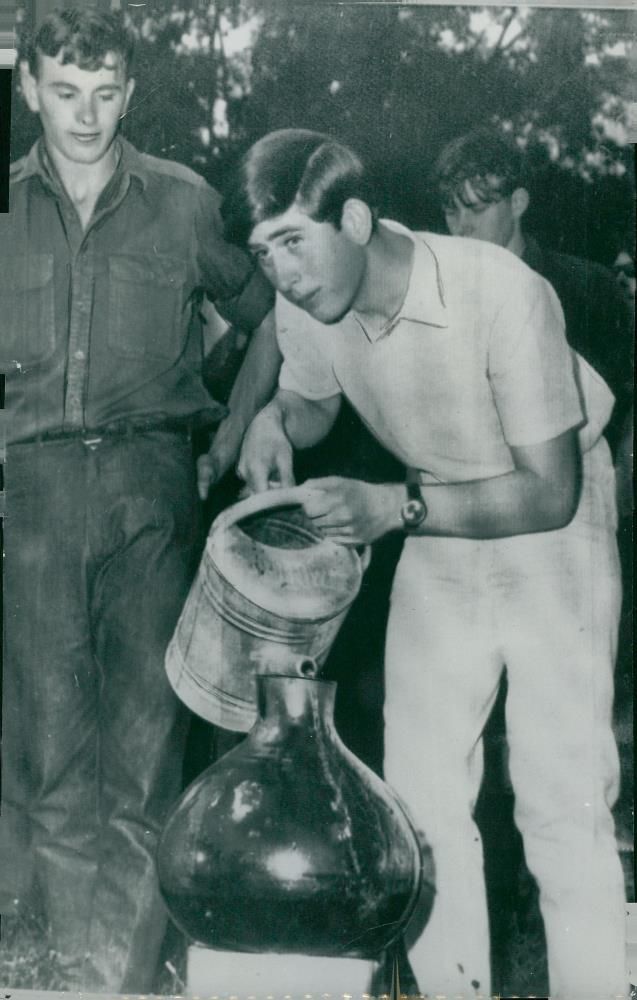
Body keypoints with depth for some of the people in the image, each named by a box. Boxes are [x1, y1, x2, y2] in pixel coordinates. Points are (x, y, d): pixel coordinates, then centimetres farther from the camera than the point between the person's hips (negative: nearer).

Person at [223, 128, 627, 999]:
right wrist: (278, 418, -13)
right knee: (420, 789, 5)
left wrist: (394, 507, -37)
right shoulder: (302, 310, -13)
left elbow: (549, 492, -28)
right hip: (438, 535, 5)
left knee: (562, 792, -10)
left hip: (551, 520, -5)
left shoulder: (504, 295, -31)